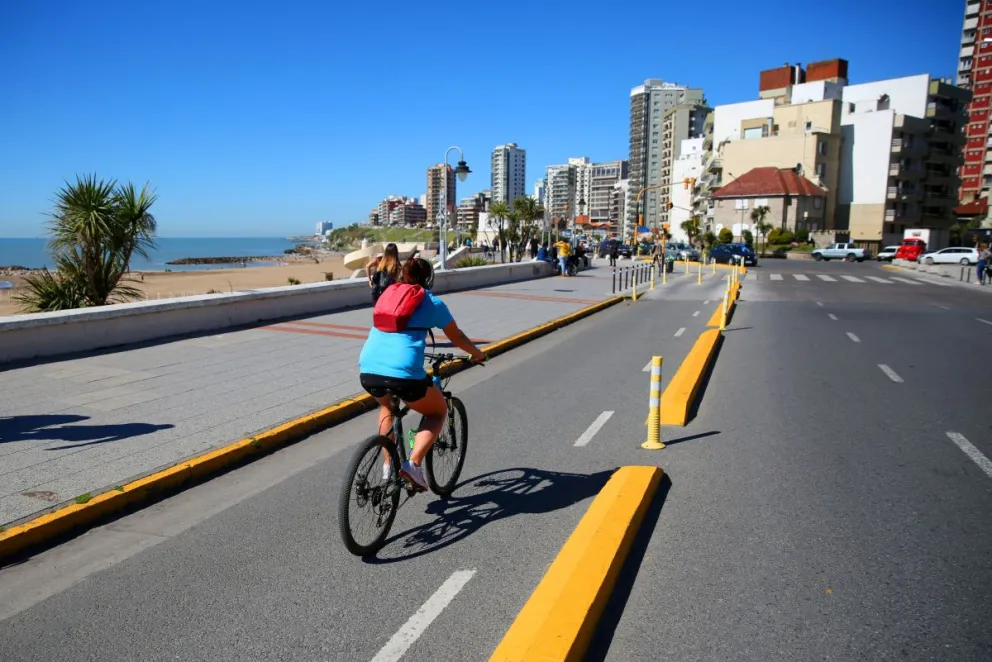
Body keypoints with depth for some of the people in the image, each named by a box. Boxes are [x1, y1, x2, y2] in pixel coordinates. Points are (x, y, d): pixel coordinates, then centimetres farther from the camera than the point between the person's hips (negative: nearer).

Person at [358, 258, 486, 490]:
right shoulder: (432, 302, 11)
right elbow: (457, 338, 23)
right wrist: (477, 354, 42)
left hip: (367, 370, 5)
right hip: (404, 372, -5)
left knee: (386, 406, 38)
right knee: (438, 411, 22)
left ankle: (389, 465, 30)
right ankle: (413, 464, 4)